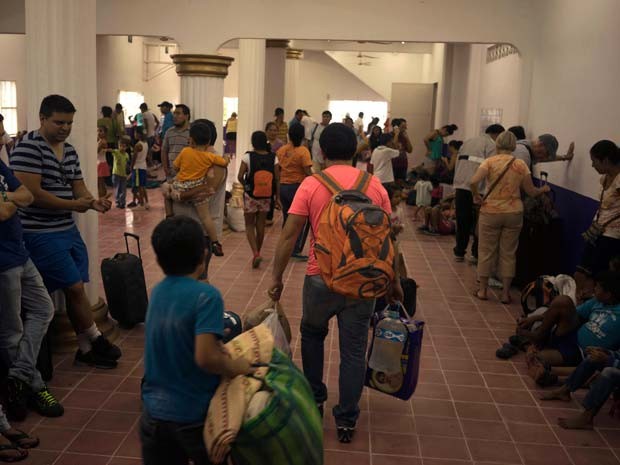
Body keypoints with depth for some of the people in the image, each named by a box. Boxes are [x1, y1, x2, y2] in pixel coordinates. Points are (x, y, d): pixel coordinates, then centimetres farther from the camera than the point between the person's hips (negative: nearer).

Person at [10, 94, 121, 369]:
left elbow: (78, 188, 11)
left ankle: (86, 348, 20)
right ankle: (96, 340, 13)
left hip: (68, 230, 8)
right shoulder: (28, 147, -14)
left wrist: (94, 202, -11)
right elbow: (31, 193, -21)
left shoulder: (70, 151, 11)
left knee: (75, 290, 10)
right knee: (75, 287, -5)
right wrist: (74, 205, -18)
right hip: (40, 234, -8)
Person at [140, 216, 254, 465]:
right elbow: (205, 358, -28)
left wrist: (216, 343, 0)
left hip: (154, 413, 5)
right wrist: (234, 367, -11)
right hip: (195, 416, -5)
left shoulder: (156, 292, 1)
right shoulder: (206, 295, -20)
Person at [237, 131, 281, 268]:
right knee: (261, 225, 15)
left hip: (250, 196, -3)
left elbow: (240, 177, -13)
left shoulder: (248, 156, -11)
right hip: (266, 197, 3)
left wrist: (246, 185, 8)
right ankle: (257, 253, 28)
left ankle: (255, 253, -9)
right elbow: (277, 179, -3)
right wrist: (277, 198, 5)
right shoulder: (273, 158, -4)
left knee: (249, 225, 9)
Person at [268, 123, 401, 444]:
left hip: (321, 278, -1)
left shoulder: (311, 185, -6)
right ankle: (346, 420, 19)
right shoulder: (374, 185, 0)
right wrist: (395, 281, 13)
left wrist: (277, 278, 0)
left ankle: (314, 400, 34)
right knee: (353, 351, 11)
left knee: (312, 335, 25)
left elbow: (288, 236, -9)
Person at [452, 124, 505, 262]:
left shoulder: (467, 142, 21)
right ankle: (476, 254, 9)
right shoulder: (492, 145, -2)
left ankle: (459, 253, 18)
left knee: (462, 222, 13)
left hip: (460, 187, 6)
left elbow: (457, 165, 18)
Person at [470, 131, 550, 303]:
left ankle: (483, 290, 18)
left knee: (486, 251, 10)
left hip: (490, 212, -2)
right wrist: (544, 189, 23)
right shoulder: (521, 165, -1)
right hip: (513, 213, 2)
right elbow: (531, 192, 3)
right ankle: (505, 293, 16)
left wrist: (476, 197, -4)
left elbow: (473, 182, -22)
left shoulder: (490, 162, -7)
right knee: (508, 253, 11)